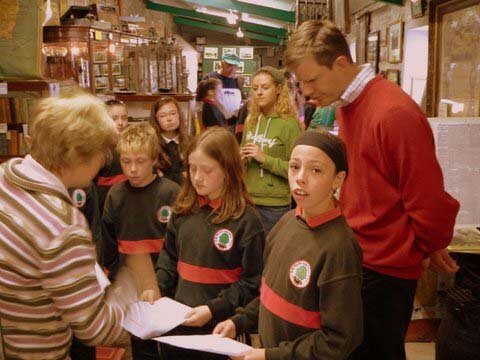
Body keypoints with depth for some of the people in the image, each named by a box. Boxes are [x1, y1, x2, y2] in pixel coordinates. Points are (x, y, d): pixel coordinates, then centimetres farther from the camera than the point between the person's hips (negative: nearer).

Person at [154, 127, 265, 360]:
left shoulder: (246, 219, -15)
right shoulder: (183, 209, 1)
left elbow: (252, 283, -13)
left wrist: (213, 309, -19)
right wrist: (157, 288, -3)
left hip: (219, 327, -5)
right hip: (177, 321, 5)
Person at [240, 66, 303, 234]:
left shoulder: (289, 124, -10)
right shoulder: (251, 121, 7)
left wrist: (265, 159, -19)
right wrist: (240, 158, -1)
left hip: (275, 206, -5)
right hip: (248, 200, 5)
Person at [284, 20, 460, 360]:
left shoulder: (394, 113, -24)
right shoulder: (346, 105, 5)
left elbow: (429, 201, -20)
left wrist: (431, 248, -3)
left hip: (385, 270, -8)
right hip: (357, 254, 8)